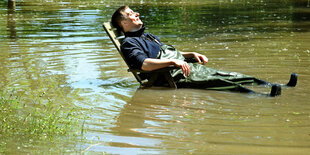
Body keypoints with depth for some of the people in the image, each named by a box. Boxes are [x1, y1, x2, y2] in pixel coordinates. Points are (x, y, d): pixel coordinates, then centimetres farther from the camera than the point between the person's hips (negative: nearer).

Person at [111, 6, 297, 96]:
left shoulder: (149, 36, 29)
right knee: (220, 81, -26)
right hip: (173, 76, -9)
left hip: (186, 67, 9)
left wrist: (192, 54, 15)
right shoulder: (128, 43, -2)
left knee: (230, 76, -4)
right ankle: (266, 96, -39)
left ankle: (282, 87, -11)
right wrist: (173, 61, -25)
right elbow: (144, 64, -19)